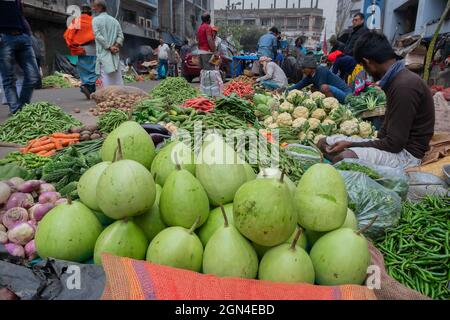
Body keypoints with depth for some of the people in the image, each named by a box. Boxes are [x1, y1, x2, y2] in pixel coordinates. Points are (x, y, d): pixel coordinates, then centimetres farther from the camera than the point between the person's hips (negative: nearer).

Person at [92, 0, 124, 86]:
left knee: (107, 78, -5)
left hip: (104, 53, -5)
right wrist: (116, 46, -5)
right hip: (115, 55, 5)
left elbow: (98, 36, -13)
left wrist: (109, 47, -10)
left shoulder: (96, 20, -2)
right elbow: (120, 36, 4)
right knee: (117, 79, 7)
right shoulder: (115, 20, 14)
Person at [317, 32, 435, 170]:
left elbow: (395, 143, -22)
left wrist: (351, 145, -14)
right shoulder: (396, 80, 9)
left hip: (406, 153, -10)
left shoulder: (404, 85, -22)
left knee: (344, 156, -37)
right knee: (324, 143, 6)